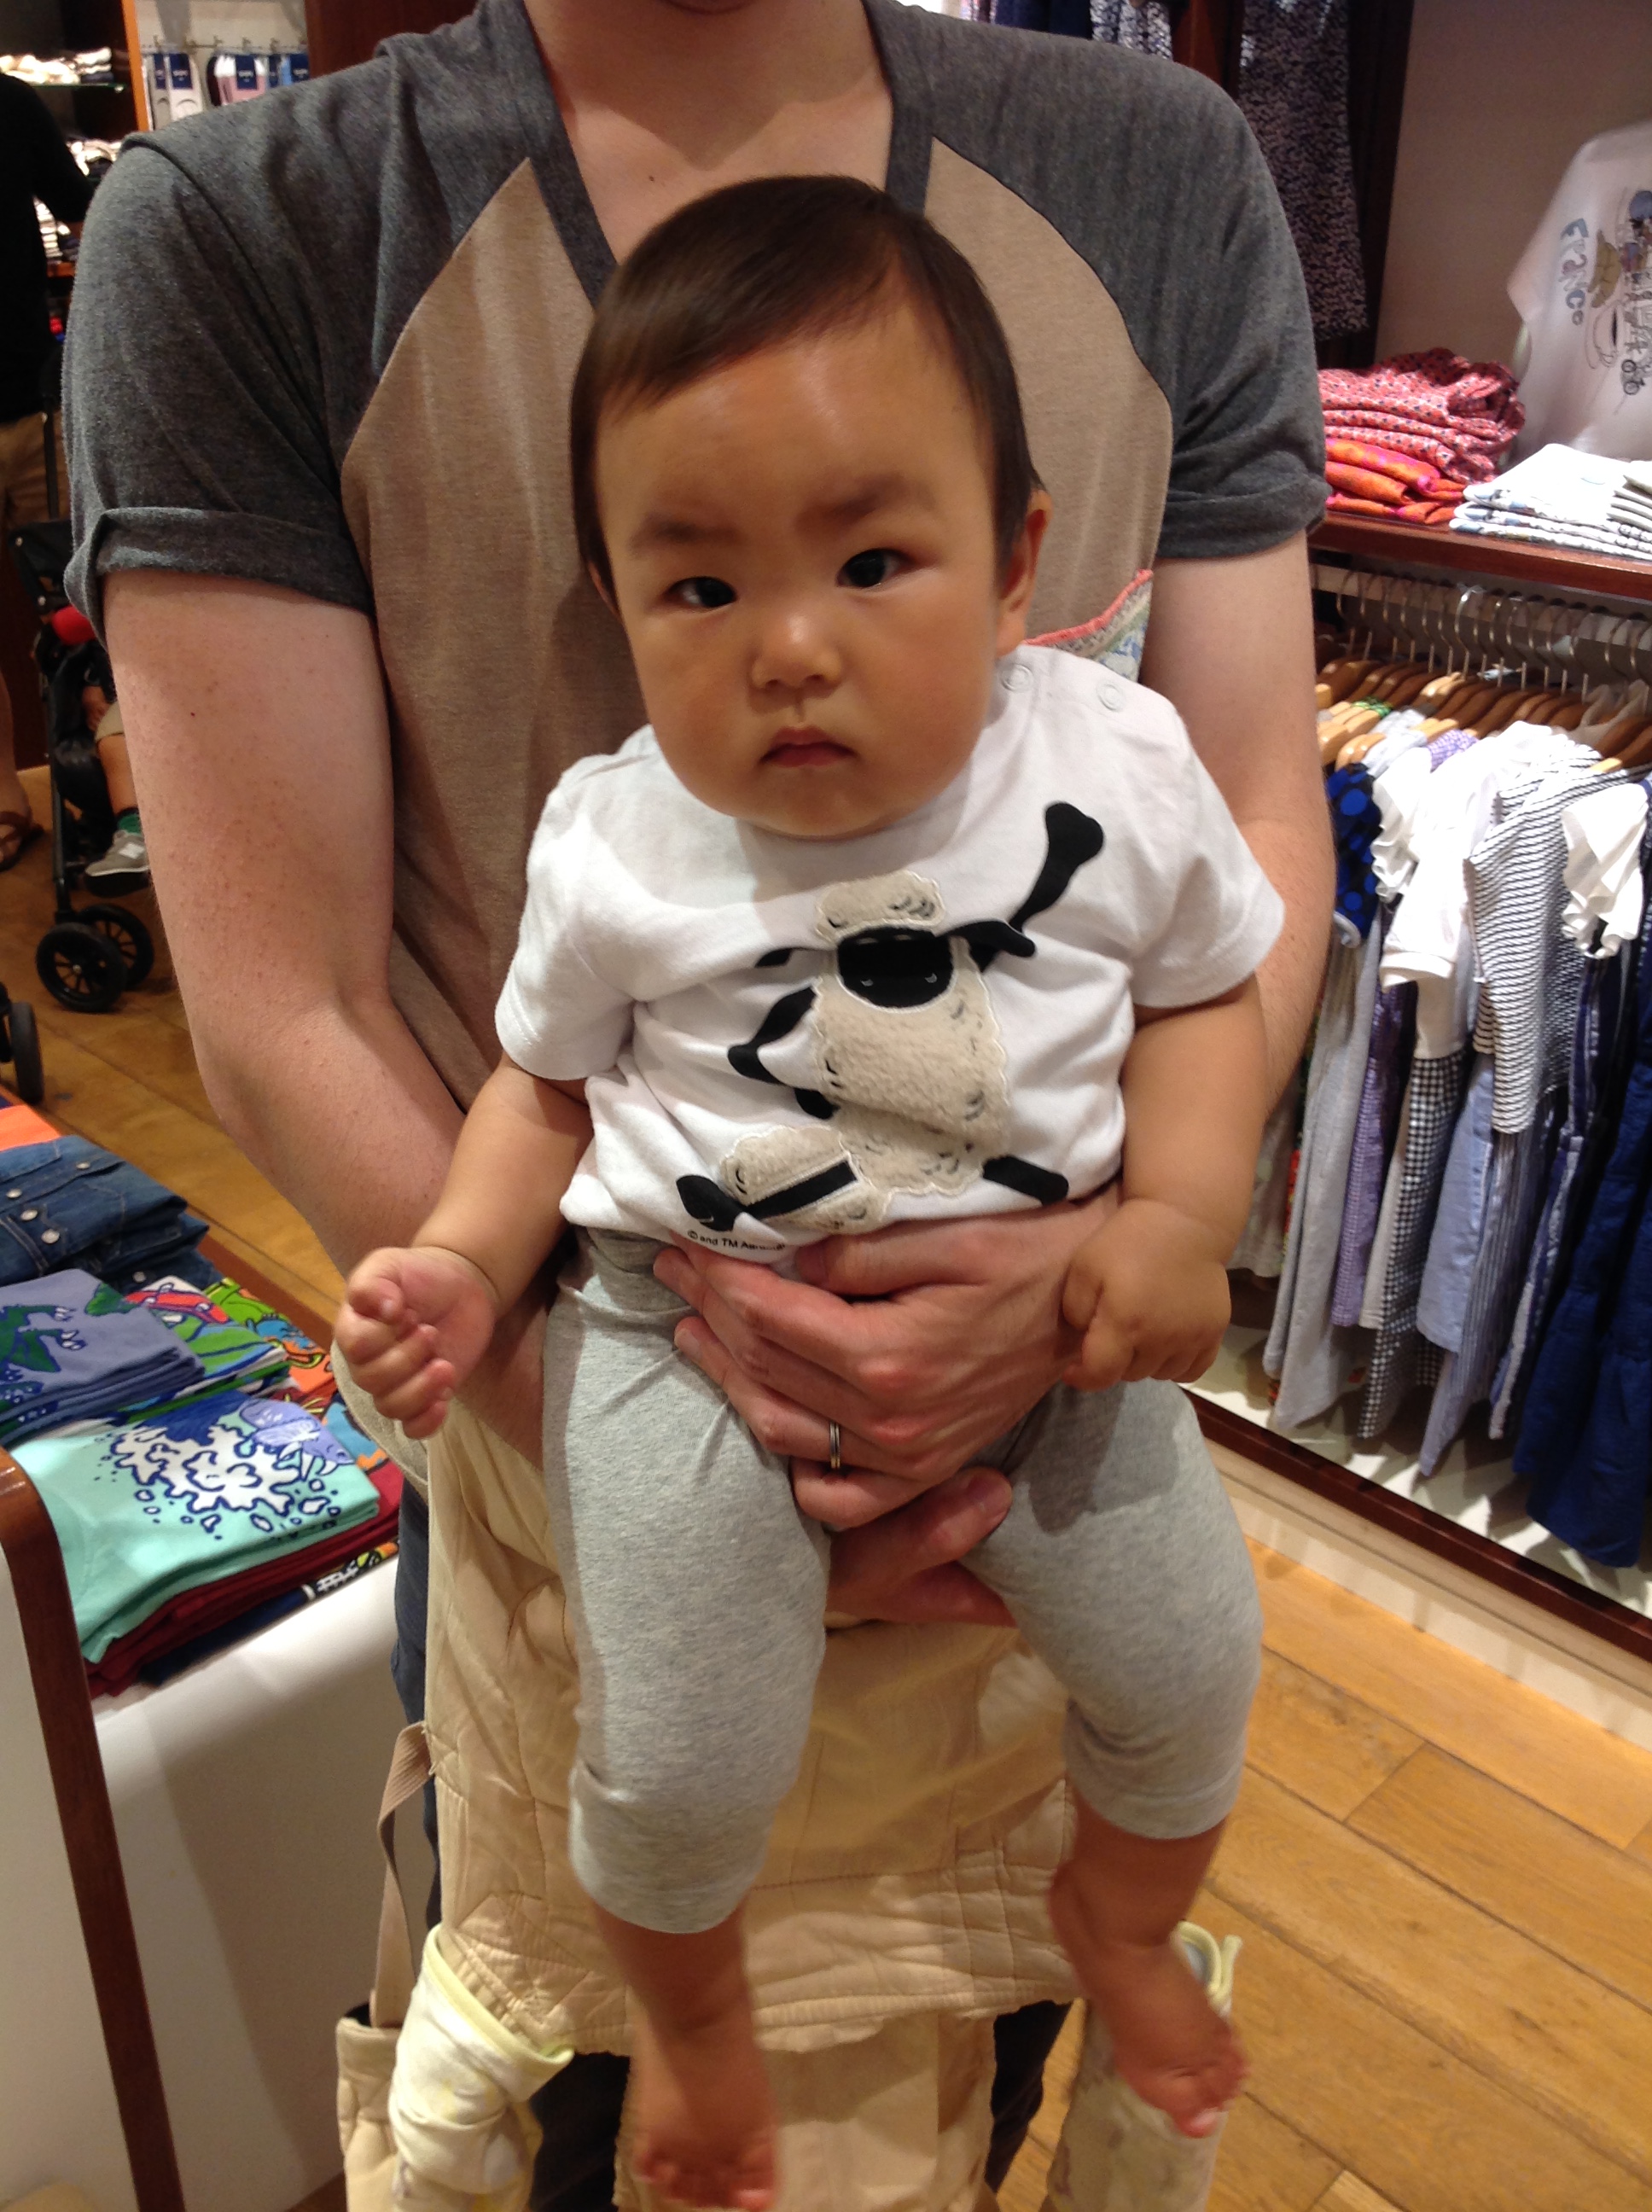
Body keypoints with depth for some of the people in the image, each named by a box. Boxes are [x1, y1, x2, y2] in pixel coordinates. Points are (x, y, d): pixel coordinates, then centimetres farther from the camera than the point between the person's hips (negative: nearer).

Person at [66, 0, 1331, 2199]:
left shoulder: (1165, 177, -5)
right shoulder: (233, 232, -14)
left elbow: (1260, 842, -4)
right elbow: (282, 1014, -15)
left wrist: (1105, 1247, -20)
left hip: (1039, 1432, 3)